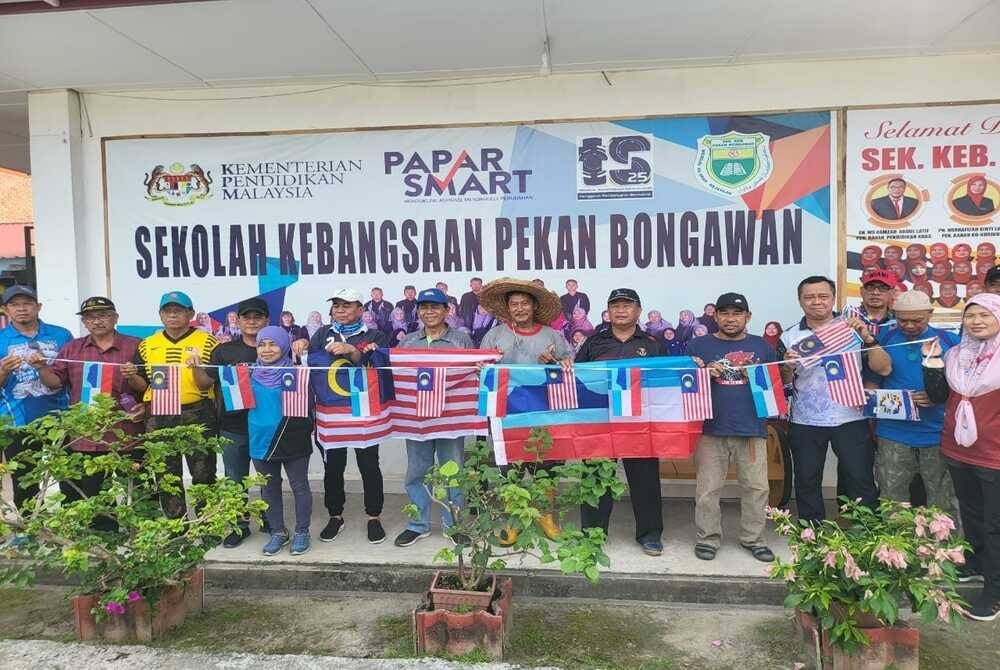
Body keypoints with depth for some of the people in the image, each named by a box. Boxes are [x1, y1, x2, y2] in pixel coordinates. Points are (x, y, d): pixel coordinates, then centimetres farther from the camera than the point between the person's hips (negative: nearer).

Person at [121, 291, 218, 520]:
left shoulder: (206, 342, -1)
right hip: (158, 417, 4)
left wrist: (196, 368, -27)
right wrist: (132, 376, -10)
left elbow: (207, 385, -8)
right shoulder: (147, 345, 11)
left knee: (203, 473, 2)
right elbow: (142, 386, 11)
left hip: (197, 415, -3)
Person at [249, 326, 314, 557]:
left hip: (293, 440, -4)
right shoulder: (252, 375, 4)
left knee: (299, 486, 6)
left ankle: (302, 532, 21)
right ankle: (278, 532, 28)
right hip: (262, 440, 5)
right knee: (269, 489, 14)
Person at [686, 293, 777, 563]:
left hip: (752, 429, 2)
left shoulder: (762, 346, 12)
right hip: (711, 429, -1)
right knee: (708, 489, 3)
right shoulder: (698, 345, 6)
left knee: (757, 488, 6)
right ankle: (708, 538, 16)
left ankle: (753, 538, 21)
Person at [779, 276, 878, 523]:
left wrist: (868, 338, -18)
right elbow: (782, 382, 1)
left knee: (861, 480, 2)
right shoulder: (790, 337, 4)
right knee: (807, 483, 9)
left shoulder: (853, 329, 2)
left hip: (850, 419, -1)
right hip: (805, 423, 1)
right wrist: (787, 368, -19)